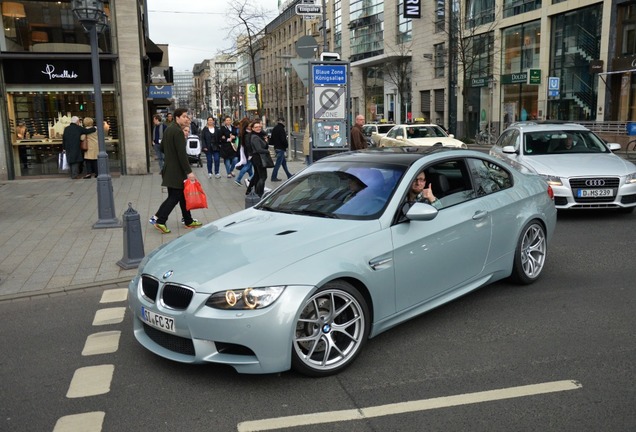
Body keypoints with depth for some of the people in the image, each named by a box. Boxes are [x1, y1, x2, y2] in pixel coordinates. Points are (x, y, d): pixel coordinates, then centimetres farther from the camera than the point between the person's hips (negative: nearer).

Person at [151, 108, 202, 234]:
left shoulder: (168, 129, 12)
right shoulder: (178, 131, -17)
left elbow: (162, 148, 21)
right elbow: (182, 153, -23)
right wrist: (189, 172, -23)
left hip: (169, 168, 10)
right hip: (176, 171, -10)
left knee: (182, 195, 14)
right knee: (174, 196, -4)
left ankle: (188, 221, 20)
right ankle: (160, 221, -3)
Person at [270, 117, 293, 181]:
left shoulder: (274, 128, 12)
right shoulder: (281, 128, -16)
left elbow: (272, 139, 17)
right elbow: (283, 139, -21)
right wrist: (287, 145, -8)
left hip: (276, 147, 10)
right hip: (281, 148, -10)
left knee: (284, 161, 17)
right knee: (278, 163, -5)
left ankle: (289, 175, 26)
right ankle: (274, 177, -3)